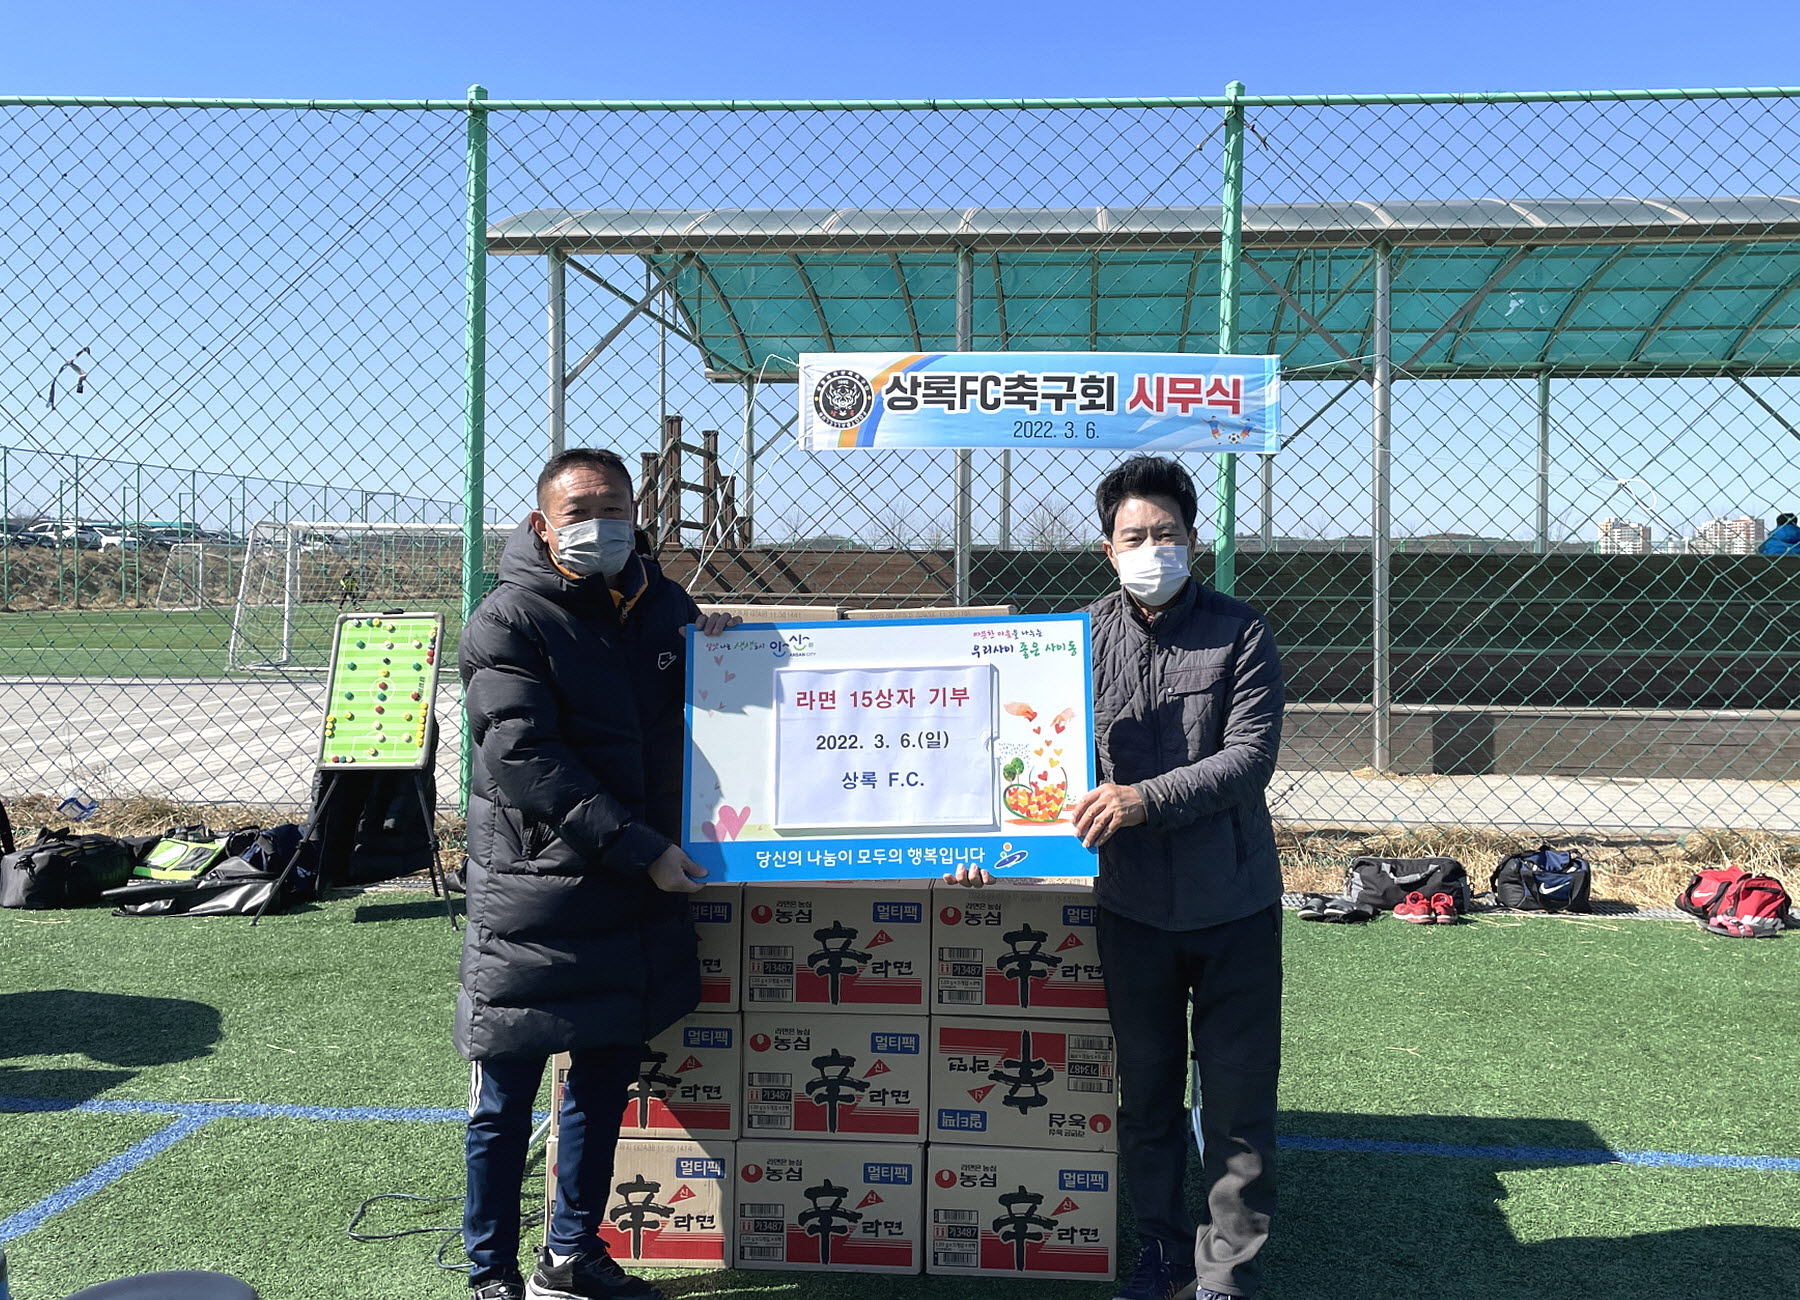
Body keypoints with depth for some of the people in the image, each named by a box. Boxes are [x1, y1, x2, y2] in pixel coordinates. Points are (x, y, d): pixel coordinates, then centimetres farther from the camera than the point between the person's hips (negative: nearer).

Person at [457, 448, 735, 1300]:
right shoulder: (509, 621, -9)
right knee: (506, 1096, 5)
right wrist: (639, 848, -21)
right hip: (535, 888, -6)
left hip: (640, 892, 6)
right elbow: (526, 763, -17)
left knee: (606, 1077, 16)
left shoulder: (663, 604, 10)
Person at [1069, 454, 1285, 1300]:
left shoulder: (1239, 633, -5)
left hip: (1234, 905, -2)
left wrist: (1147, 799, -25)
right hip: (1132, 904, 2)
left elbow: (1251, 757, -14)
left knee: (1238, 1097, 6)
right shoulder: (1085, 637, 0)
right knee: (1145, 1089, 15)